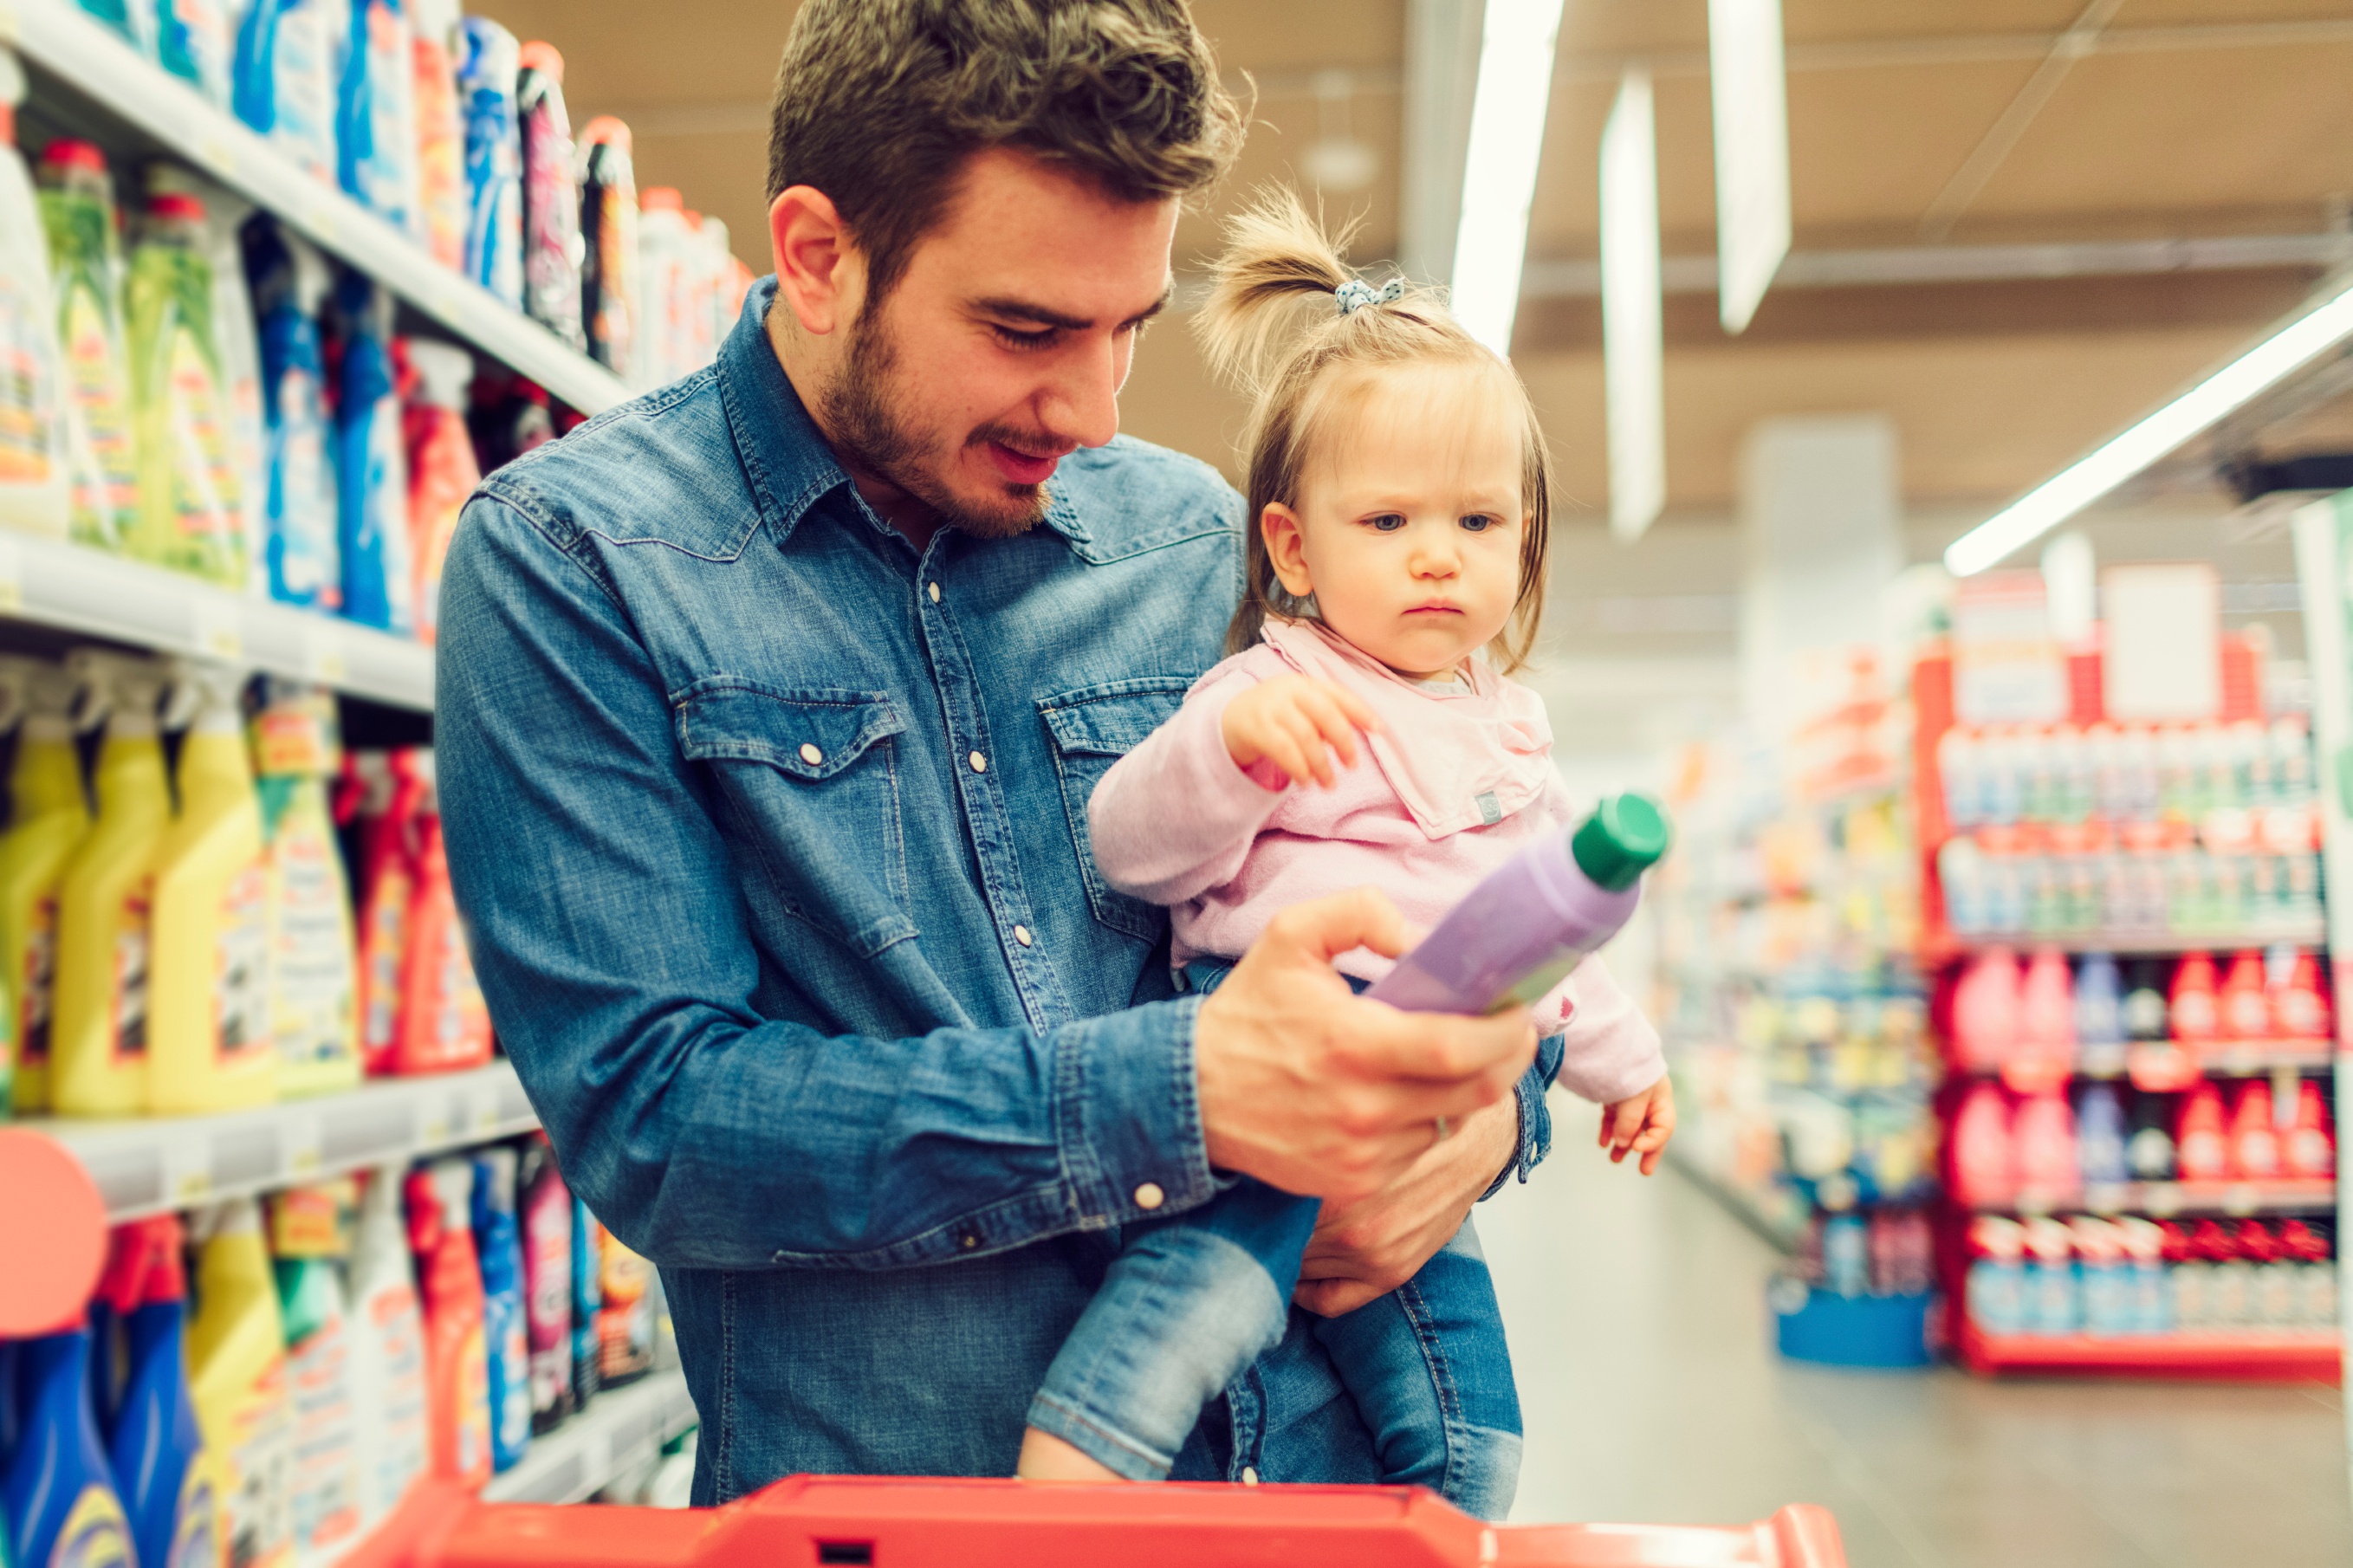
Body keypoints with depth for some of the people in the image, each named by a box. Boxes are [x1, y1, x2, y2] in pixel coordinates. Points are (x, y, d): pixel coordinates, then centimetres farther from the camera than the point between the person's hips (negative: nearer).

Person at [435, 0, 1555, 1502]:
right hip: (875, 1498, -3)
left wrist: (1487, 1100, -7)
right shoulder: (568, 558, -6)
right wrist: (1184, 1093, -23)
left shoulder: (1198, 537, 5)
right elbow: (650, 1117, -14)